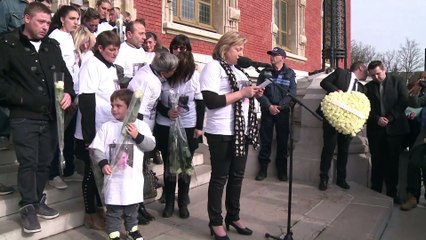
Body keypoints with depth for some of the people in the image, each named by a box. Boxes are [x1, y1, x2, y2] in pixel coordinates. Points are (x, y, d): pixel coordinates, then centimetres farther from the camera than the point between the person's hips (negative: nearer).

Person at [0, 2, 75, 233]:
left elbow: (64, 73, 13)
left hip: (50, 116, 5)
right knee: (28, 162, -3)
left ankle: (37, 202, 26)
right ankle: (28, 208, 9)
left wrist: (68, 92, -5)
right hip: (24, 117, -4)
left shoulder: (52, 45, 9)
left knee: (44, 162, 11)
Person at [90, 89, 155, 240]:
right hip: (114, 177, -1)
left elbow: (151, 145, -7)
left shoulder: (141, 126, -3)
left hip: (133, 177, 1)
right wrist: (103, 163, -19)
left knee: (132, 207, 19)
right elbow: (95, 148, -4)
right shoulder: (106, 127, -3)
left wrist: (137, 136, -20)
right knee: (113, 209, 6)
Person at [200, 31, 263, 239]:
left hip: (241, 130, 8)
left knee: (237, 175, 15)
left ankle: (233, 216, 31)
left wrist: (252, 93, 4)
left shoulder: (236, 69, 17)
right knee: (220, 177, 3)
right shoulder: (213, 67, -9)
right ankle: (216, 222, 17)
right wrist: (242, 93, -18)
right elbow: (211, 101, -21)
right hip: (222, 133, -8)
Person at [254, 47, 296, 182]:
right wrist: (269, 106, -14)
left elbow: (292, 93, -3)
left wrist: (279, 106, -14)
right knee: (265, 140, 2)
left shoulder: (290, 73, 5)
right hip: (267, 110, 1)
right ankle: (263, 168, 11)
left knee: (282, 141, 4)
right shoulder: (264, 72, 7)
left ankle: (282, 170, 15)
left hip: (283, 111, 0)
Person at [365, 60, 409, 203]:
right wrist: (377, 119, -12)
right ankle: (375, 191, 14)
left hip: (394, 128, -2)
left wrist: (390, 118, -13)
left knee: (392, 162, 3)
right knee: (377, 162, 6)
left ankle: (392, 193, 12)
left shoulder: (398, 82, 5)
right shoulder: (369, 87, 11)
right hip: (375, 129, 2)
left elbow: (403, 102, -5)